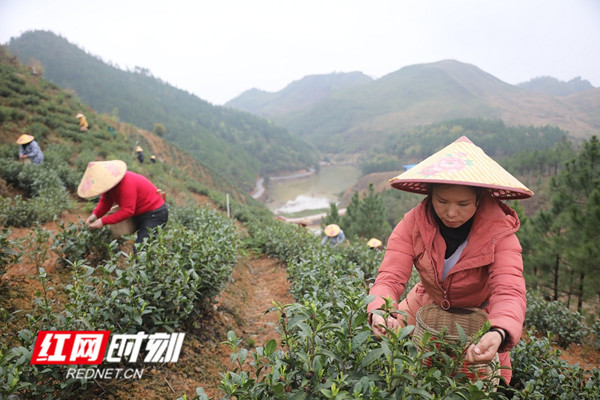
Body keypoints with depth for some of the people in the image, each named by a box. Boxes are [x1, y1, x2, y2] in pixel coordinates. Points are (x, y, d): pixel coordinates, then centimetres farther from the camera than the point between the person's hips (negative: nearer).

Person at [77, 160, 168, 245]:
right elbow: (105, 201, 4)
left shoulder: (127, 184, -30)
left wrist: (103, 221, -29)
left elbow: (127, 211, -30)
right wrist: (95, 214, -15)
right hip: (138, 214, 10)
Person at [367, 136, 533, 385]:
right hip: (424, 310, 2)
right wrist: (379, 312, -55)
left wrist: (498, 334, -62)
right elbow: (390, 278, -32)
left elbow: (509, 292, -40)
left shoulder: (499, 233, -28)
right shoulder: (413, 224, -25)